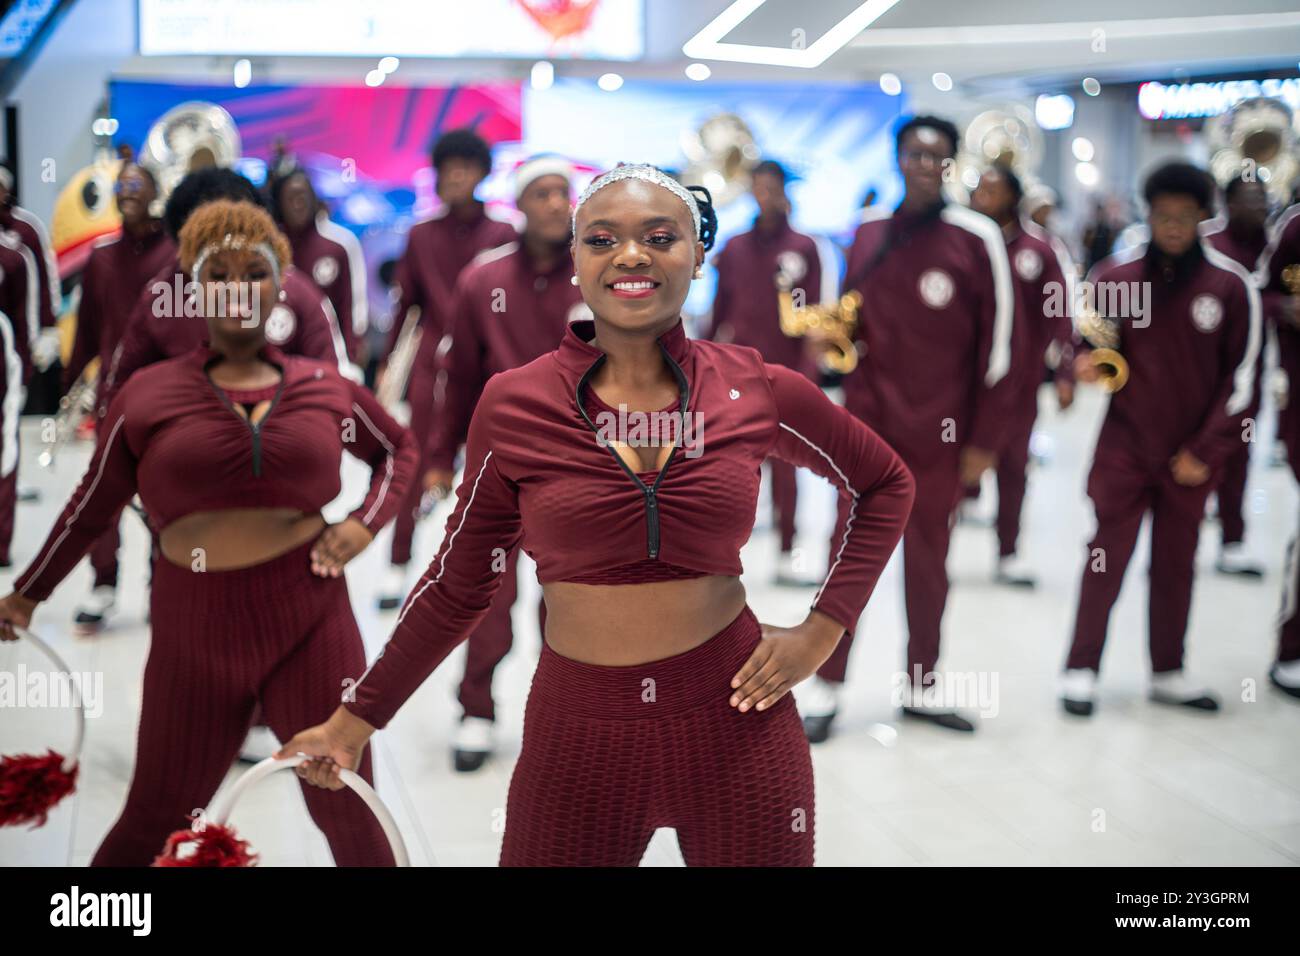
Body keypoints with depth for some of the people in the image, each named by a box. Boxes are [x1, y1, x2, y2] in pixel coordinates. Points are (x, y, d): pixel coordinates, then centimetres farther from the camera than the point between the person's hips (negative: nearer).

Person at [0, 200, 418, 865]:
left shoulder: (327, 389, 4)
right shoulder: (148, 395, 1)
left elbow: (399, 448, 21)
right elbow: (91, 507, 13)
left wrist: (366, 523, 4)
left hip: (311, 619, 0)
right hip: (197, 634, 0)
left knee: (346, 811, 7)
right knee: (151, 820, 12)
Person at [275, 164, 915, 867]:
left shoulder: (757, 390, -5)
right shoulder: (513, 404, -6)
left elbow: (884, 485, 11)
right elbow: (458, 584, 4)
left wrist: (822, 630, 3)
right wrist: (355, 721, 6)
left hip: (733, 722, 1)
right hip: (579, 733, 0)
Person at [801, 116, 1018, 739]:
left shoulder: (976, 238, -6)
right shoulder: (867, 230, 6)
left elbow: (996, 343, -4)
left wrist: (983, 440, -5)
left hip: (939, 431, -2)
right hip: (867, 420, 2)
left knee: (928, 560, 9)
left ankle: (920, 685, 25)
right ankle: (826, 687, 13)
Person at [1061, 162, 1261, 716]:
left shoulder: (1231, 285, -5)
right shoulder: (1115, 275, -4)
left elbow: (1241, 378, -3)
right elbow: (1090, 345, 3)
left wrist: (1206, 451, -6)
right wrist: (1086, 363, -21)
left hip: (1191, 456, 1)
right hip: (1124, 446, -1)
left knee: (1176, 563, 11)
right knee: (1106, 560, 2)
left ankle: (1168, 672, 24)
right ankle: (1081, 669, 12)